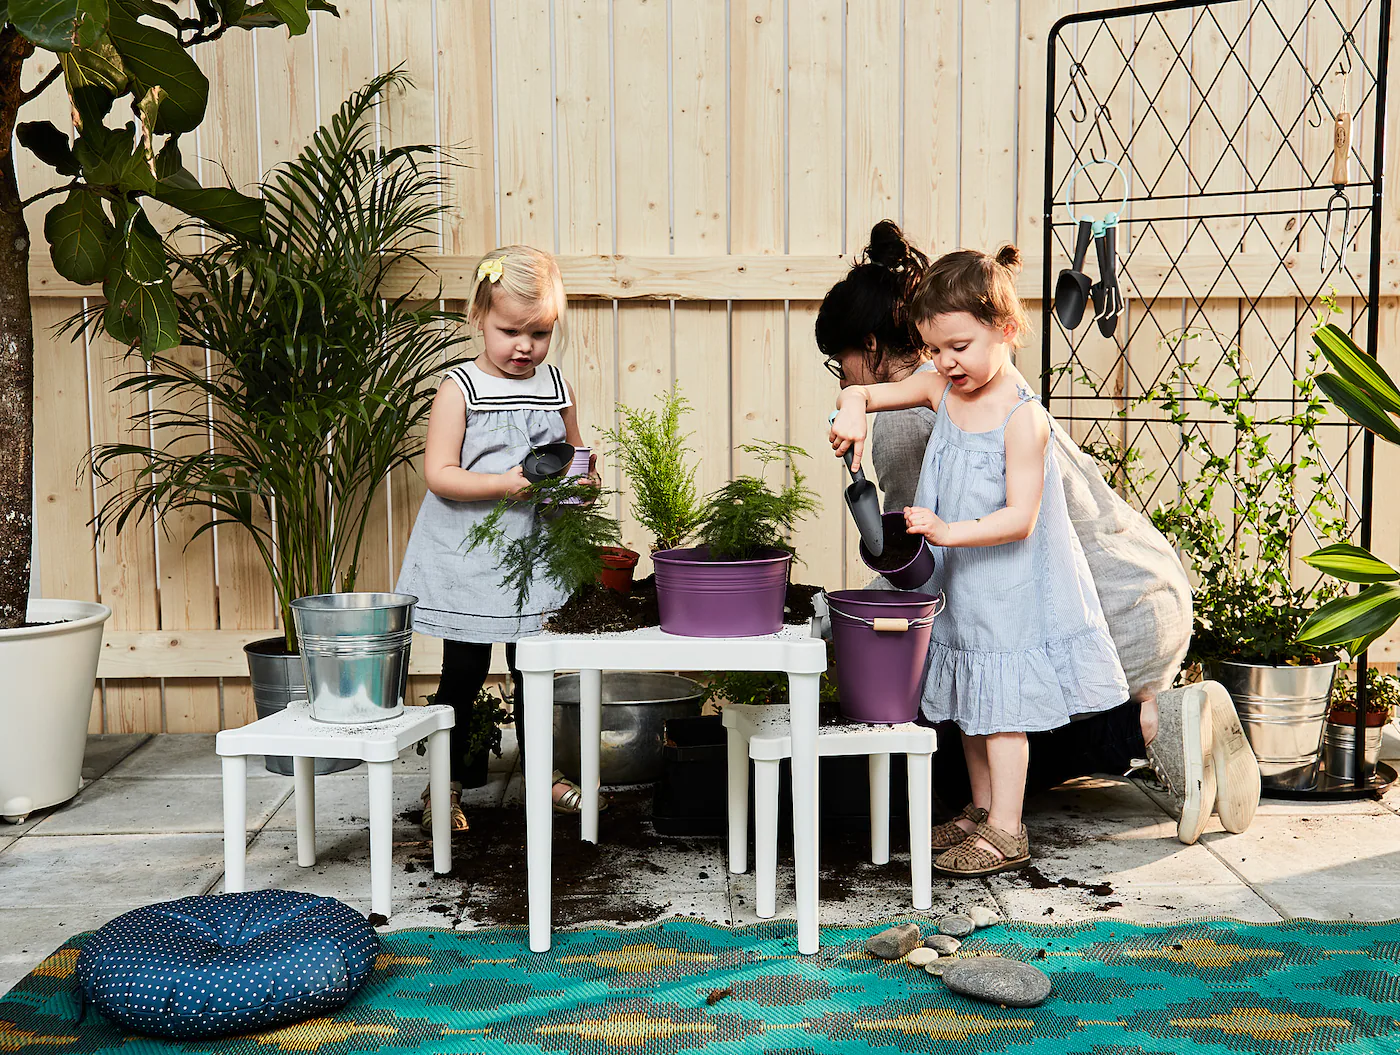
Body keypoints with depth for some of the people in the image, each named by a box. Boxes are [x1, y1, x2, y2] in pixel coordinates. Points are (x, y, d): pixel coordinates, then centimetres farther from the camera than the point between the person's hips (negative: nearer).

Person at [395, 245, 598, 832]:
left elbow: (577, 456, 16)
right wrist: (508, 483, -25)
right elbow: (438, 475, -15)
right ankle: (446, 784, 20)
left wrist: (582, 477, -6)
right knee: (463, 674, 6)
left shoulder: (556, 386, 4)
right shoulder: (461, 388, -9)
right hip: (469, 558, -4)